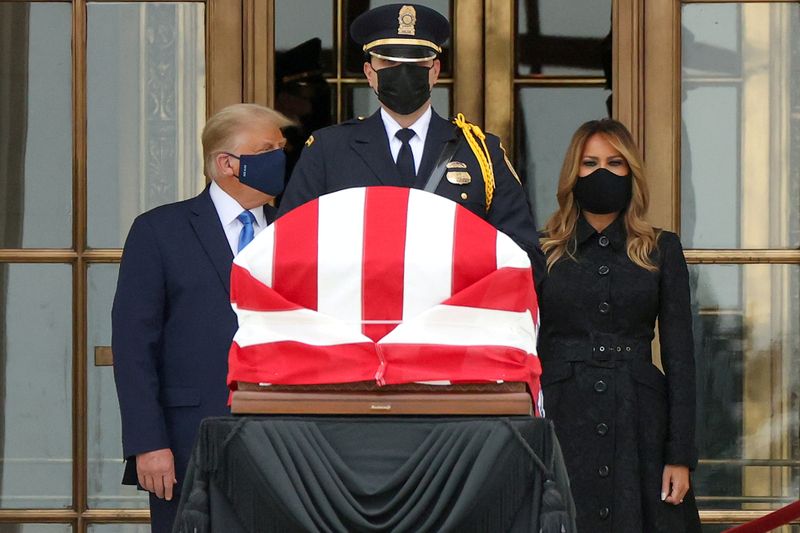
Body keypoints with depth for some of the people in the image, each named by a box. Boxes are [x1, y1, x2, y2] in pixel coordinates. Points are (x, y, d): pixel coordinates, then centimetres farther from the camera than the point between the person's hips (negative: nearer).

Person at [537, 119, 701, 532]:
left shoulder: (662, 251, 9)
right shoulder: (543, 253, 7)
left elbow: (679, 356, 5)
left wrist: (680, 455, -2)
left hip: (638, 428, 1)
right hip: (562, 425, -1)